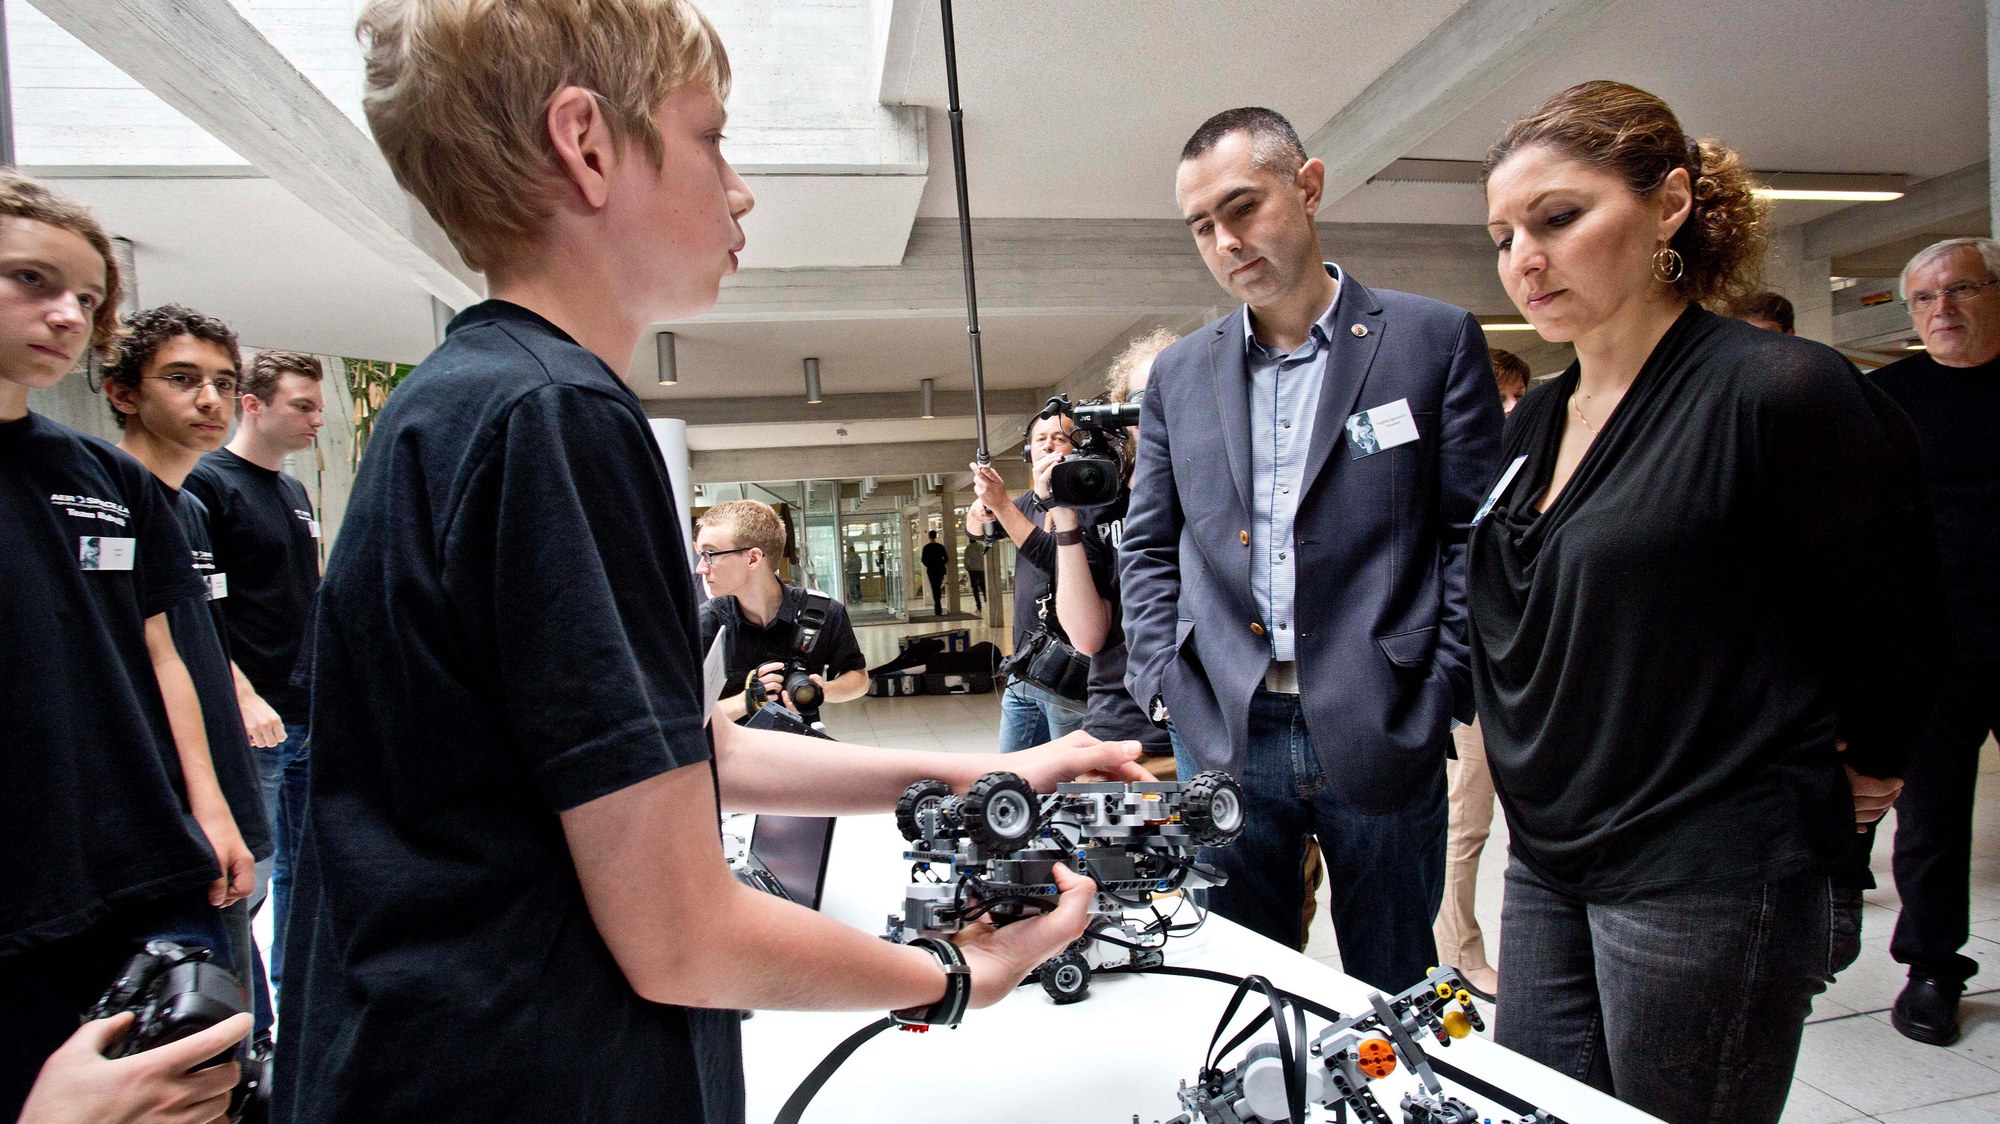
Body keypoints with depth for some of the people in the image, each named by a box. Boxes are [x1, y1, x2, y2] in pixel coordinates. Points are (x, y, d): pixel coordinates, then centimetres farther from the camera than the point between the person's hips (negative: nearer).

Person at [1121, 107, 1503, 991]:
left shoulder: (1435, 341, 1)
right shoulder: (1178, 373, 9)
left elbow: (1476, 535, -1)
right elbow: (1148, 545, 12)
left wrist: (1438, 700, -8)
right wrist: (1163, 684, 1)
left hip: (1381, 740, -2)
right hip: (1221, 738, 3)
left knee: (1393, 998, 15)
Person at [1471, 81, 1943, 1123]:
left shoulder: (1779, 390, -14)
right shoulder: (1534, 422, 7)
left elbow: (1896, 607, -3)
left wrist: (1863, 766, 8)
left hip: (1707, 881, -6)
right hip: (1546, 871, 7)